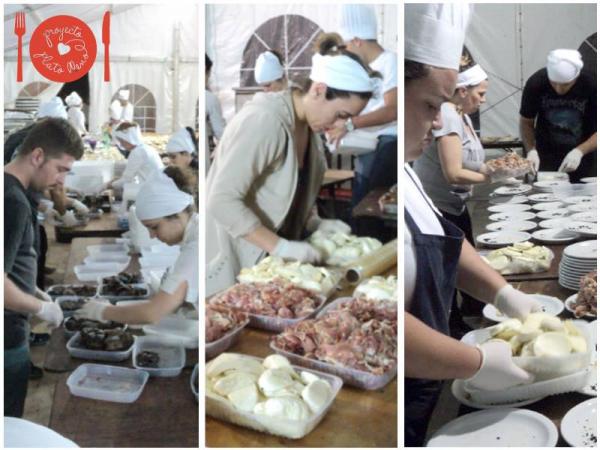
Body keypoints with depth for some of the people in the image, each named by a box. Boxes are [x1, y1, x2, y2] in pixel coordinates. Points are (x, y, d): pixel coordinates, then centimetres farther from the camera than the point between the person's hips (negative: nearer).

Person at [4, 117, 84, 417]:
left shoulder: (10, 191, 8)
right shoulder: (14, 201, -23)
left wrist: (33, 292, 10)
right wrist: (40, 307, -14)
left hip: (10, 333, 9)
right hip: (7, 339, -9)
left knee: (10, 425, 20)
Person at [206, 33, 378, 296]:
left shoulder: (308, 123, 2)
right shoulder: (265, 121, -25)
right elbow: (222, 200, -29)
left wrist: (314, 223, 1)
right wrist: (281, 247, -26)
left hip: (267, 257, 8)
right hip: (235, 260, -8)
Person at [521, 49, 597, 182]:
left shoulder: (591, 84, -21)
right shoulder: (536, 83, -18)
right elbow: (526, 122, -6)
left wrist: (579, 151, -32)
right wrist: (531, 150, -21)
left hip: (583, 155, 0)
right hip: (546, 156, 1)